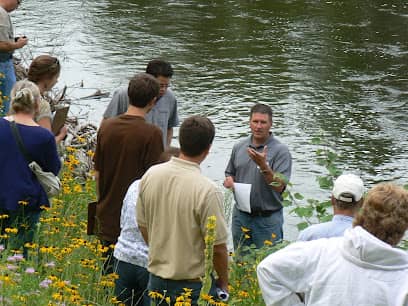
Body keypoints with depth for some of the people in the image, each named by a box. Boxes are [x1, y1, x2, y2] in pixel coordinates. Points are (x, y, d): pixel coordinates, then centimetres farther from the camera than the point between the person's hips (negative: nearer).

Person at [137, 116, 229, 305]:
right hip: (192, 284, -5)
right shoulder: (207, 190, -22)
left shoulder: (150, 175, -5)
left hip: (156, 277, 6)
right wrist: (223, 283, 1)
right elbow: (217, 247, -16)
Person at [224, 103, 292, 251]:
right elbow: (230, 173, 18)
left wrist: (263, 166, -28)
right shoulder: (239, 147, 6)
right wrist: (229, 180, -5)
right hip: (240, 216, 5)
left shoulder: (281, 151, -10)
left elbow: (279, 187, -16)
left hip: (267, 219, -5)